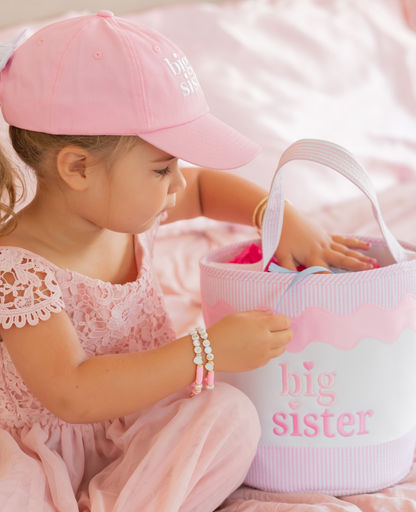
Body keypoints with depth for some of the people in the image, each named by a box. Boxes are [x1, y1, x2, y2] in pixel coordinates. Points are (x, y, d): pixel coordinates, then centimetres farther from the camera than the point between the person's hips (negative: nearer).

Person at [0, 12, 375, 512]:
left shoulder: (126, 207, -6)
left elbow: (203, 184, 17)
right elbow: (71, 395, -36)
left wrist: (284, 218, 1)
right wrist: (209, 353, -36)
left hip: (137, 426, 7)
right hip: (44, 446, -7)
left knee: (230, 414, -21)